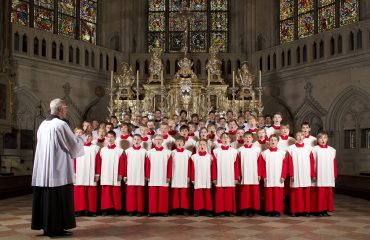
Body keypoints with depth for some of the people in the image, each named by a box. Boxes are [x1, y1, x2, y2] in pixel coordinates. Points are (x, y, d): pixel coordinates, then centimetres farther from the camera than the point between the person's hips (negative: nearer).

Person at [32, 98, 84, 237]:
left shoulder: (43, 124, 10)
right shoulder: (61, 124, -14)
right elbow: (74, 144, -10)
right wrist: (82, 138, 11)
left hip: (43, 171, 8)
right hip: (58, 169, -8)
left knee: (46, 196, 11)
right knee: (58, 197, -1)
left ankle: (46, 226, 18)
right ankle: (56, 228, 3)